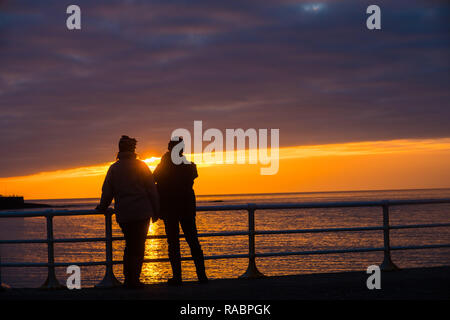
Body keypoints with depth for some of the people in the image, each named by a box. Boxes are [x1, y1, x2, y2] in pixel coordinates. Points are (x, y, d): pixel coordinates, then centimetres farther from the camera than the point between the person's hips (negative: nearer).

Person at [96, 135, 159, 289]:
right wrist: (156, 211, 5)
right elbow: (152, 190, -1)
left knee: (130, 246, 16)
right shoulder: (141, 166, -1)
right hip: (142, 213, -3)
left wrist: (102, 207, 24)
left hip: (123, 215, 3)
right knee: (138, 247, 1)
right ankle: (134, 279, -5)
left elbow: (107, 191, 8)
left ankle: (128, 279, 12)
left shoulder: (114, 168, 5)